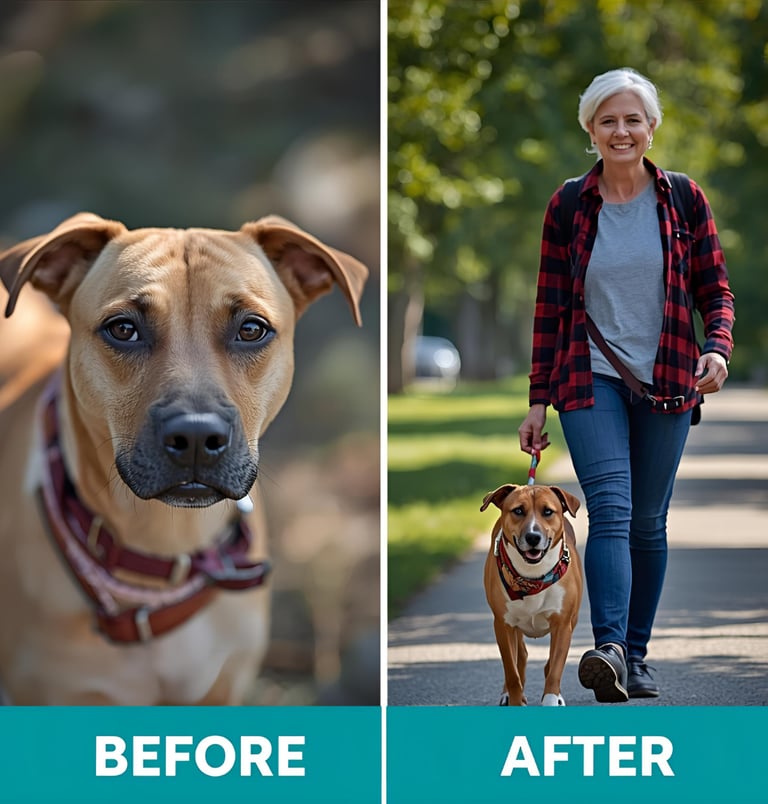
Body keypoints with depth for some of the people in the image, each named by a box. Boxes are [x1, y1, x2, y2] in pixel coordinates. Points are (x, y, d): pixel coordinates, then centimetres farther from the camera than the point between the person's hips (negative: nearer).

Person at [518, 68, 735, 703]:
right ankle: (608, 649, -28)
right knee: (611, 509, -18)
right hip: (590, 381, -1)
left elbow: (715, 291, 7)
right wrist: (538, 400, 3)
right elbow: (549, 307, 6)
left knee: (649, 522, 7)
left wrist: (718, 348, -14)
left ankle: (636, 653, 18)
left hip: (666, 382, 1)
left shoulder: (684, 201, 3)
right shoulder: (568, 207, 3)